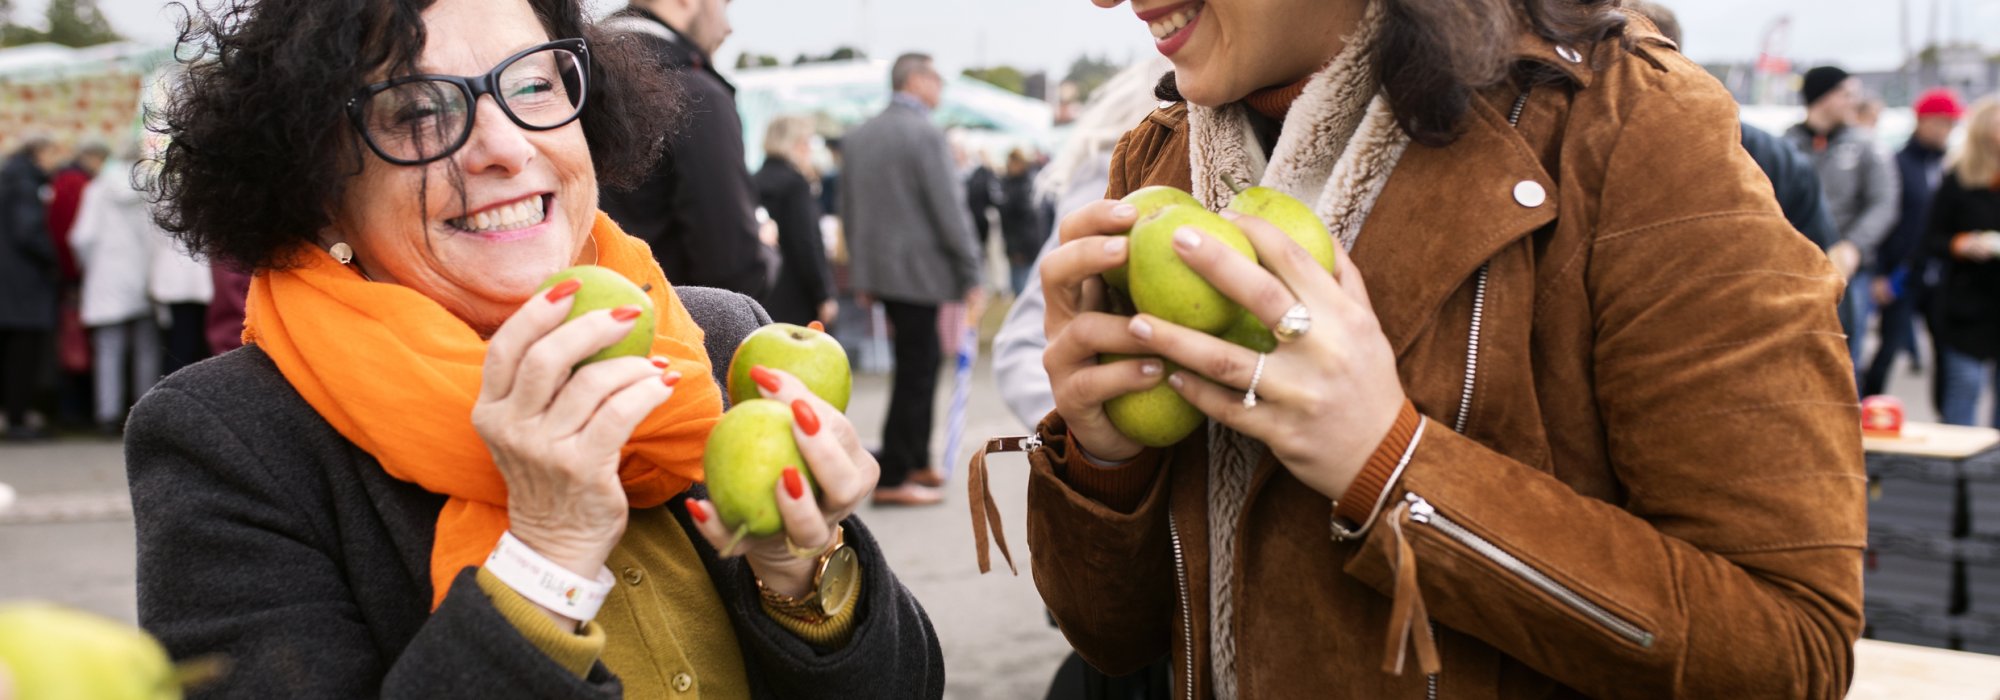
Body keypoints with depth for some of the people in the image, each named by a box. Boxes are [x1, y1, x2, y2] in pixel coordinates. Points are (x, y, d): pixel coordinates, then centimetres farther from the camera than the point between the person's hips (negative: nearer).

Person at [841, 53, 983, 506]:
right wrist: (971, 277, -10)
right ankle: (892, 479, -2)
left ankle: (917, 461, 25)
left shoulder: (858, 136, 11)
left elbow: (848, 210, 16)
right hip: (918, 270, -8)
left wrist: (862, 272, 22)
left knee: (923, 360, 19)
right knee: (915, 370, -3)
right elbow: (949, 209, -15)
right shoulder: (926, 134, -13)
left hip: (877, 267, 8)